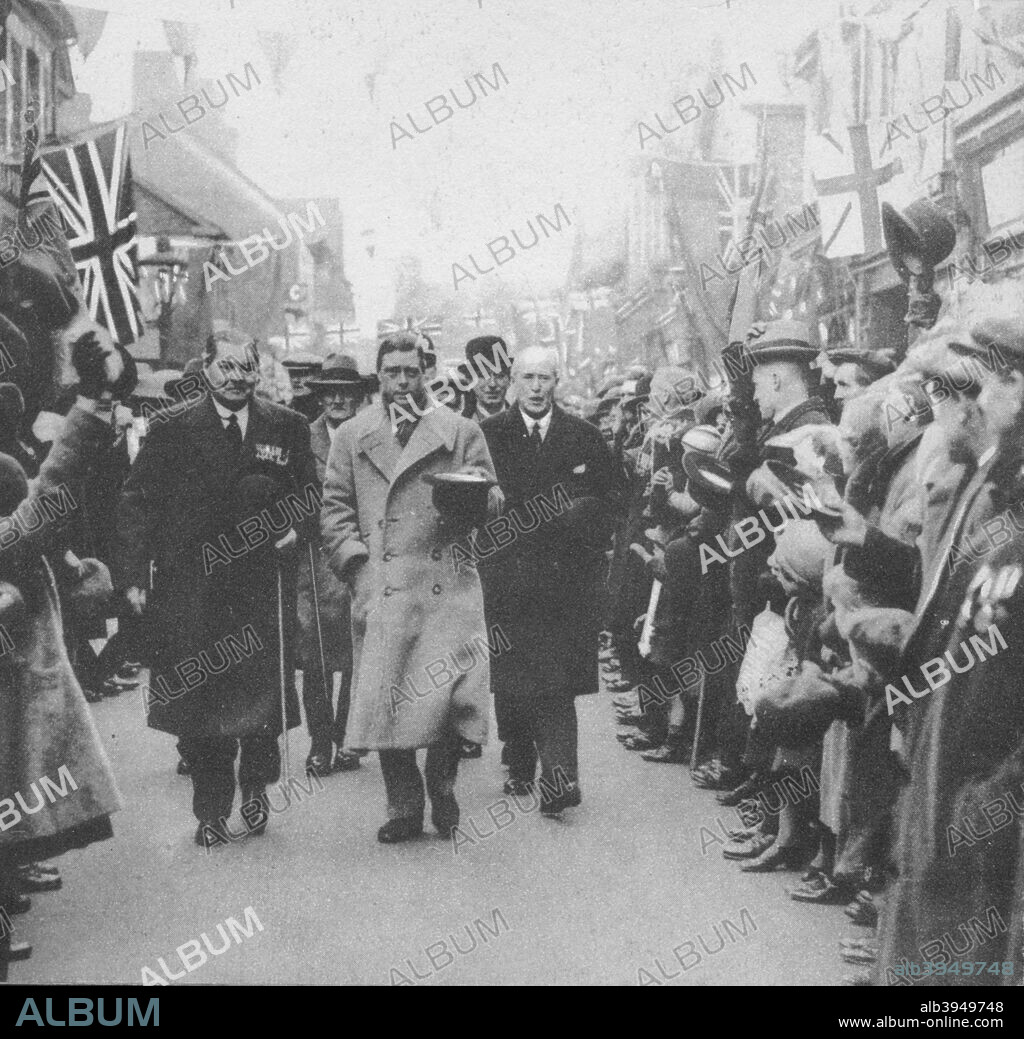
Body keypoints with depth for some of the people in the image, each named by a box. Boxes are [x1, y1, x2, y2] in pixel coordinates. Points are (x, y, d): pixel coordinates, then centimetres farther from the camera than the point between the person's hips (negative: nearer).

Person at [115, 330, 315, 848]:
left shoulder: (286, 428, 7)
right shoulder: (172, 433, 2)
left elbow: (311, 493, 15)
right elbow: (137, 504, 0)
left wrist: (297, 527, -5)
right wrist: (133, 575, -8)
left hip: (264, 588, 1)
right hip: (192, 588, -1)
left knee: (264, 693, 2)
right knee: (198, 699, 2)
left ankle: (255, 787, 28)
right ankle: (210, 811, 16)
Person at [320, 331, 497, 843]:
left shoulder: (461, 432, 11)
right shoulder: (351, 436, 14)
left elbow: (488, 499, 10)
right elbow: (335, 508, 10)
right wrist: (356, 564, -4)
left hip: (447, 586, -1)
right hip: (380, 590, 1)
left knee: (459, 690, -10)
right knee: (385, 699, 0)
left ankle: (441, 784, 16)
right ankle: (403, 809, 14)